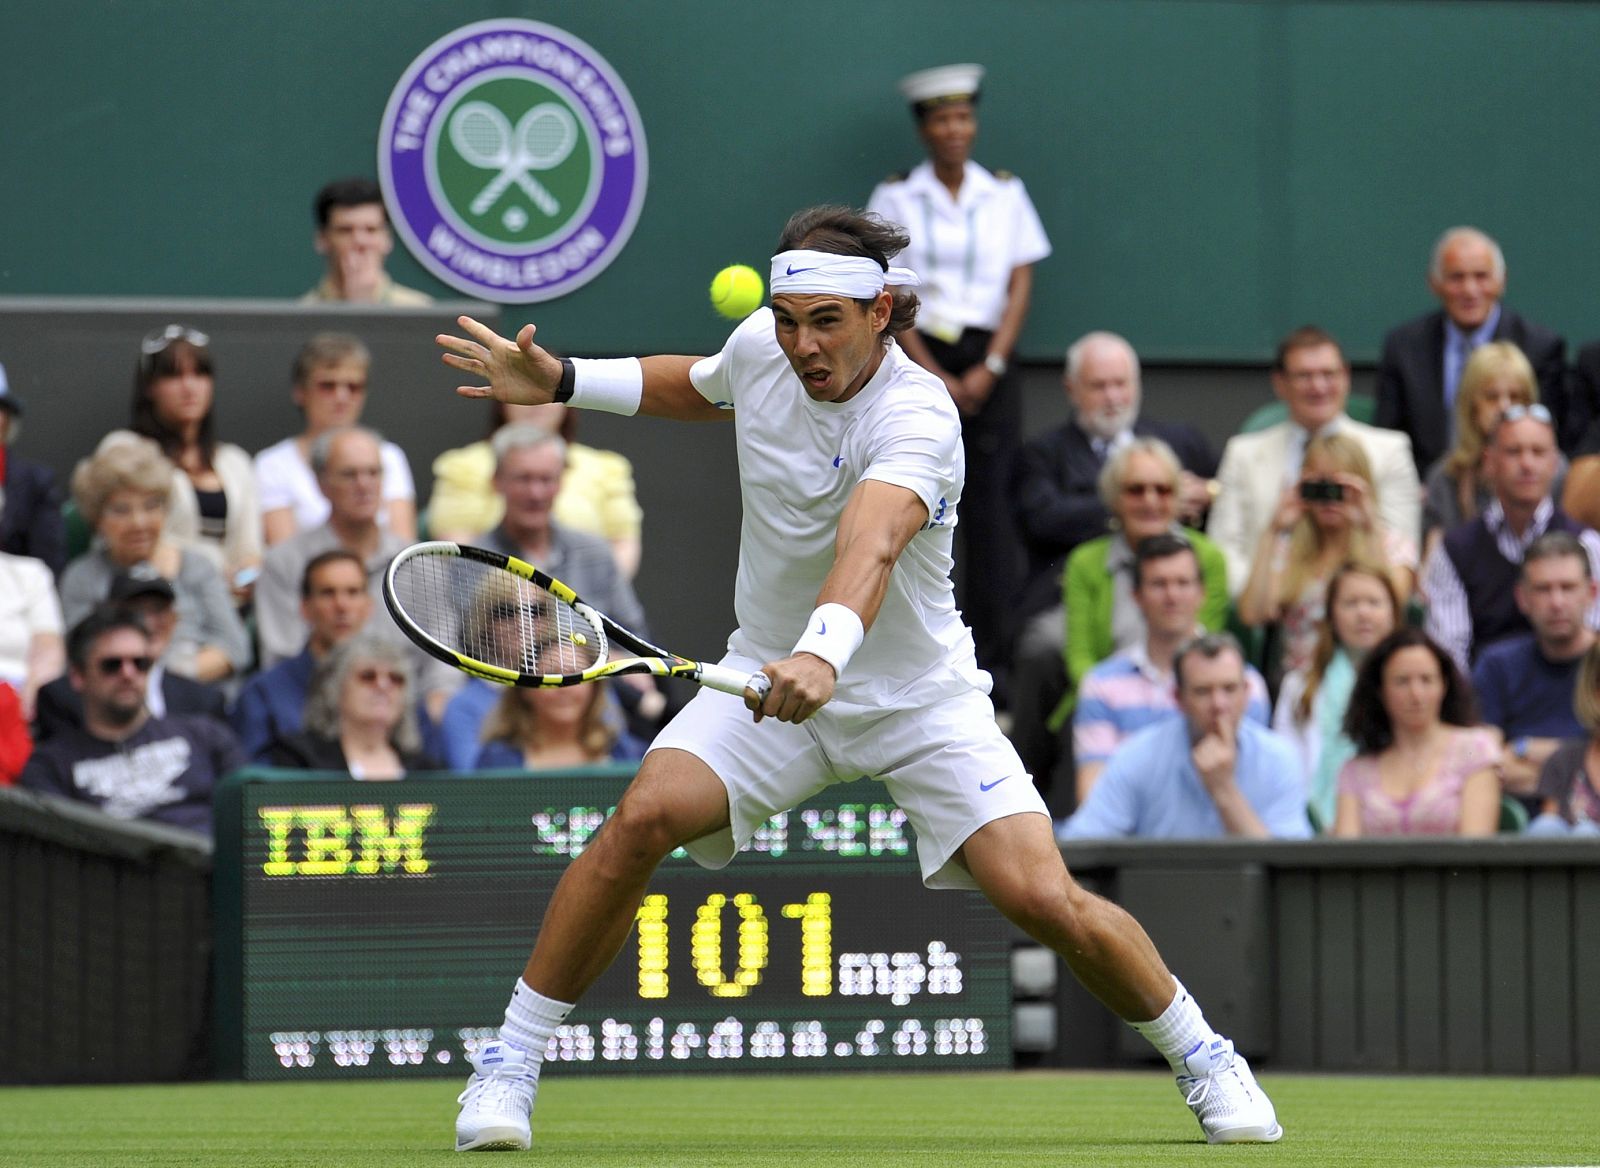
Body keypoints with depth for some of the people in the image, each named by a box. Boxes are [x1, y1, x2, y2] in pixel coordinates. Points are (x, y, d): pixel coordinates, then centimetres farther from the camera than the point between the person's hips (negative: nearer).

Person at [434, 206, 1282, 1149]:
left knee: (1044, 899, -17)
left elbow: (867, 547, -47)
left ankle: (1202, 1058, 11)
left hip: (920, 698, -4)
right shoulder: (760, 347, -8)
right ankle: (509, 1064, -11)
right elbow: (697, 387, 20)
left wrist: (824, 652, -66)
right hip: (768, 679, 4)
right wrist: (562, 382, 8)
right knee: (645, 815, -23)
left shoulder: (918, 418, -27)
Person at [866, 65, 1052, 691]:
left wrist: (989, 368, -5)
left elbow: (1019, 286, 6)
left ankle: (990, 654, -5)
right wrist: (935, 376, -8)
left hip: (987, 362, 1)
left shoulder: (1005, 194, 9)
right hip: (919, 357, -1)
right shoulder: (896, 198, 5)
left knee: (990, 501, -5)